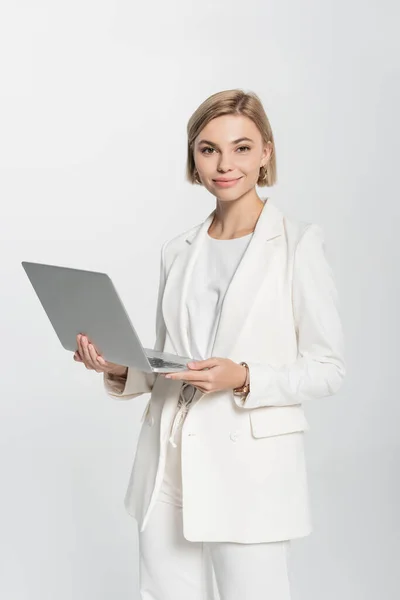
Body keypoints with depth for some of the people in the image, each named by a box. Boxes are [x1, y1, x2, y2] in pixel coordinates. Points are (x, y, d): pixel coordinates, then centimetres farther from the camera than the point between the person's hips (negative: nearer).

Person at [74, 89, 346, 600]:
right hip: (168, 462, 5)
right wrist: (117, 368, -3)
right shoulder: (177, 251, 11)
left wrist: (242, 379, -19)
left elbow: (327, 369, -5)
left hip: (250, 467, -5)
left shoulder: (299, 243, -5)